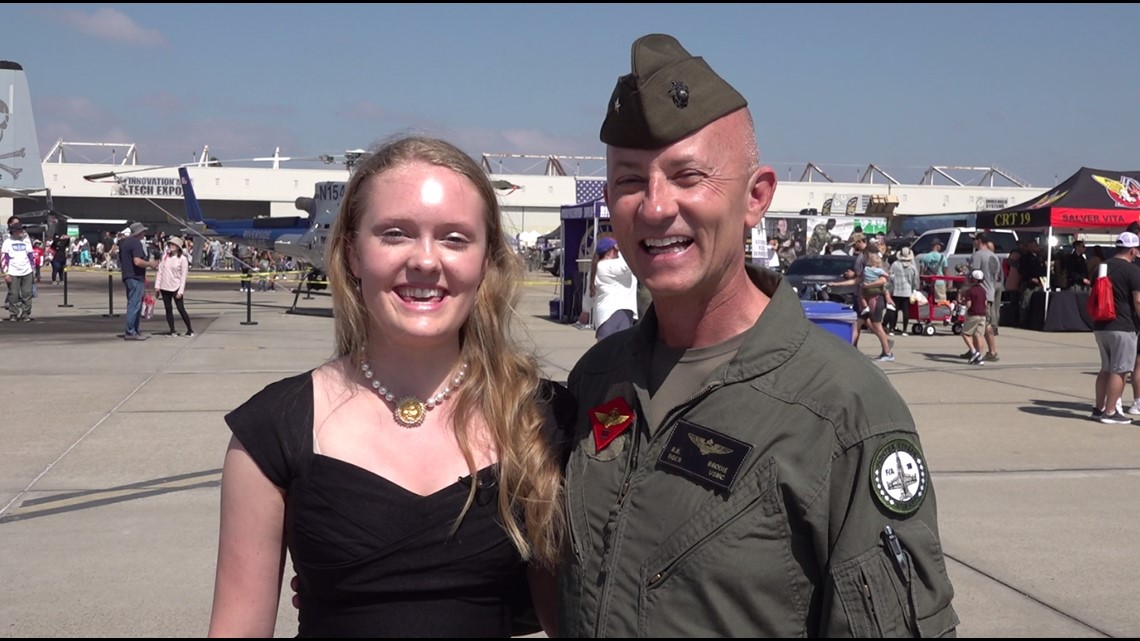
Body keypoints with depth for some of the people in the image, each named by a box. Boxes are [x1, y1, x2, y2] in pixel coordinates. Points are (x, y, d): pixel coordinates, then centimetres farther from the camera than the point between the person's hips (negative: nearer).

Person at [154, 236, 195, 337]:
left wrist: (181, 291, -12)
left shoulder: (182, 259, -6)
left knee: (181, 309, -4)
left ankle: (190, 330, 5)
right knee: (168, 309, 6)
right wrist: (157, 286, 2)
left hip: (176, 288, -5)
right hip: (164, 287, 5)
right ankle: (172, 331, 11)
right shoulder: (165, 256, 7)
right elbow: (160, 271, 8)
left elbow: (183, 276, -7)